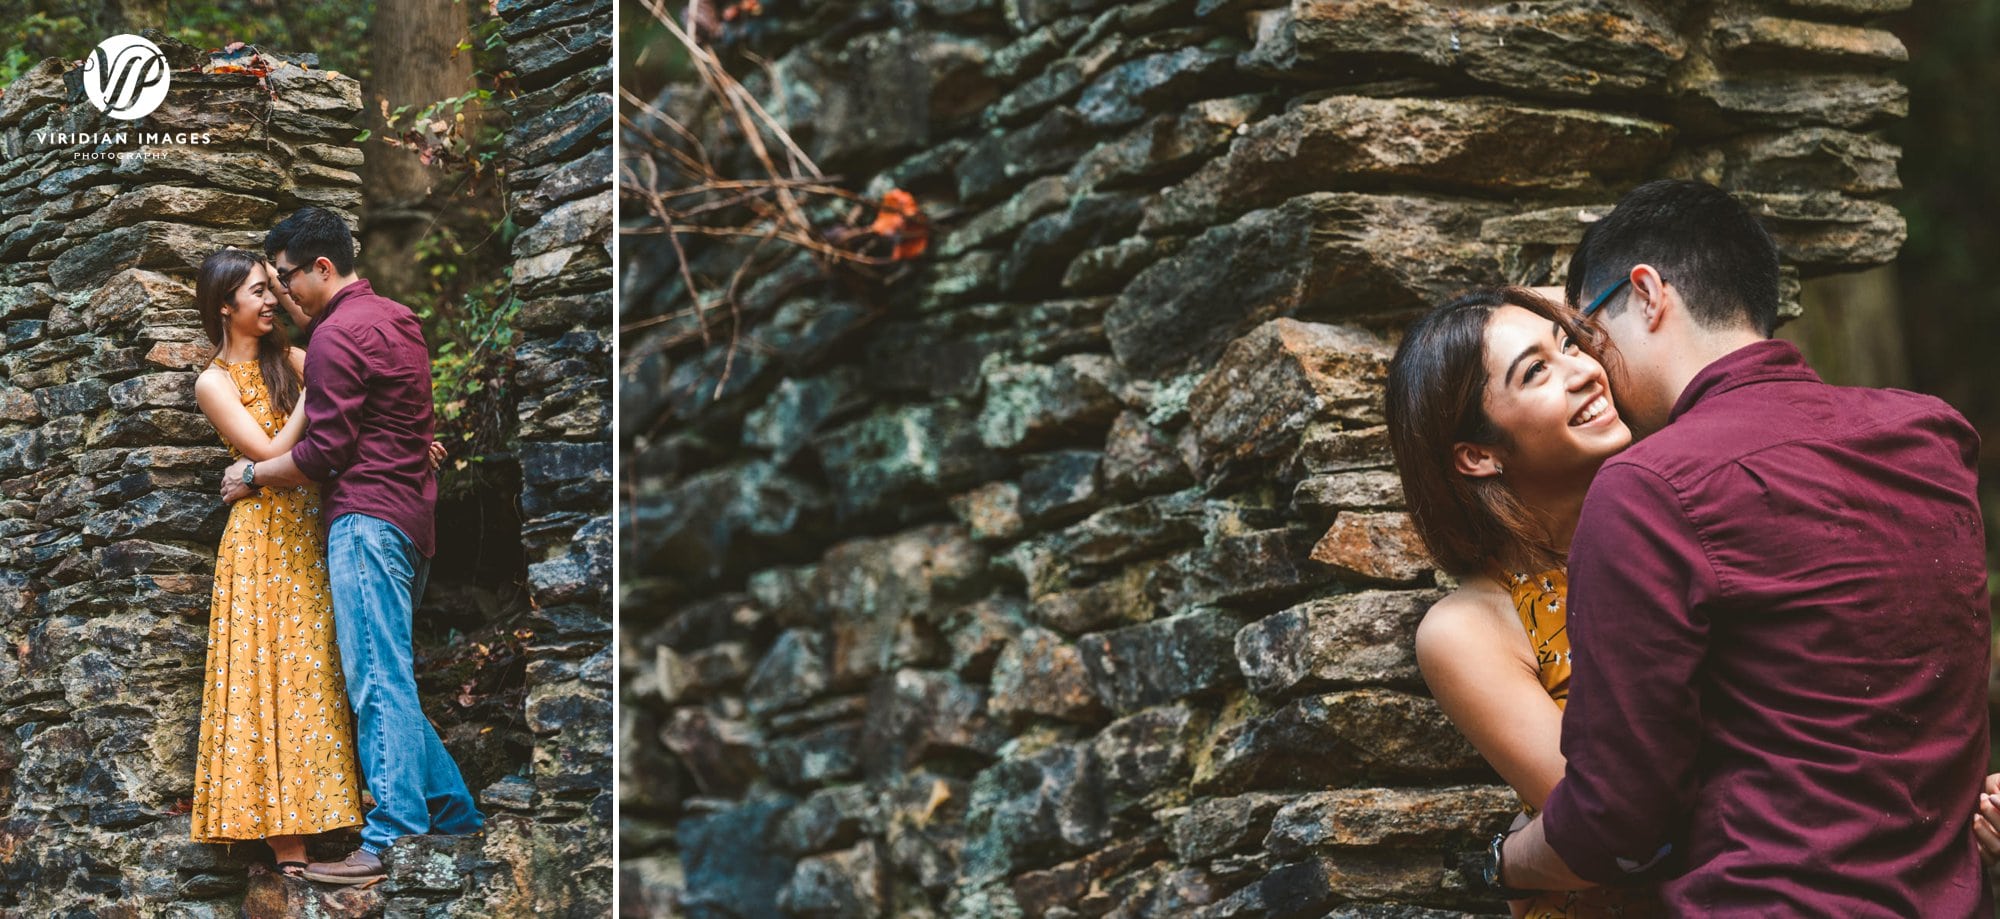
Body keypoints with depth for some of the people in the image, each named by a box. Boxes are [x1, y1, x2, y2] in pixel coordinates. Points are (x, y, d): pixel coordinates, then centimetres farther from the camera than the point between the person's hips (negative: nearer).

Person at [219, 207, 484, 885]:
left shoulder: (336, 334, -10)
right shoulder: (397, 320, 20)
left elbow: (324, 451, -12)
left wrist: (251, 476, 0)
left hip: (367, 515, -10)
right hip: (411, 517, 10)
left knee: (378, 680, -12)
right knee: (390, 679, 14)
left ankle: (392, 841, -16)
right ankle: (452, 812, 16)